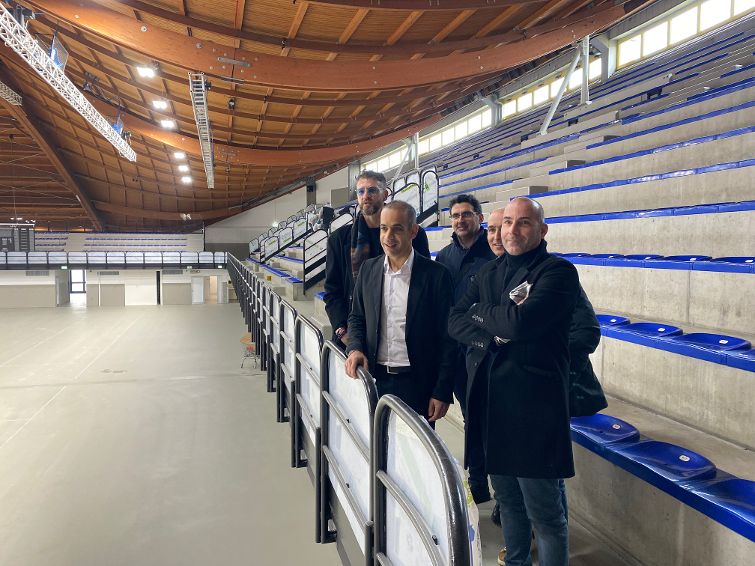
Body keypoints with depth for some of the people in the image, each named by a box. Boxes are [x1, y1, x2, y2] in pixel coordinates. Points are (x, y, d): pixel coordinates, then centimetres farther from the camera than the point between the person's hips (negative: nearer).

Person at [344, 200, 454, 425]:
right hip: (375, 379, 4)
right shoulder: (368, 269, 5)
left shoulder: (436, 274, -8)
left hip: (417, 384, -3)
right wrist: (355, 349, -5)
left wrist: (442, 392, -9)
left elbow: (447, 339, -7)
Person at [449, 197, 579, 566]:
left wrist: (479, 311, -5)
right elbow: (455, 322, 4)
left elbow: (520, 321, -23)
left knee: (544, 511, 5)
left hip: (533, 407, -6)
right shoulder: (488, 272, 12)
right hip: (489, 401, 6)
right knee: (507, 499, 21)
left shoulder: (558, 272, -8)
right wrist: (491, 339, -14)